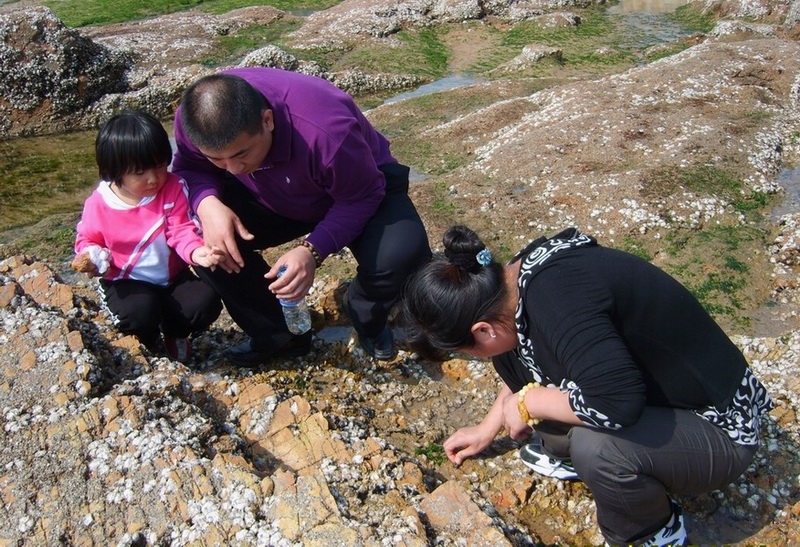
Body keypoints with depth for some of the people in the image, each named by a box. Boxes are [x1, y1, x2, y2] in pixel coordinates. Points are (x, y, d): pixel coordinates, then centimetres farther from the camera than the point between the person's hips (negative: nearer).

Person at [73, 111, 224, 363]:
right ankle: (149, 336, 8)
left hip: (173, 277, 2)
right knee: (138, 313, -33)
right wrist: (92, 258, -18)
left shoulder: (173, 189, -12)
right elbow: (87, 239, 5)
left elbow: (181, 230, -17)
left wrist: (196, 251, -39)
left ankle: (174, 332, 14)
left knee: (206, 302, -22)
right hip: (126, 283, -1)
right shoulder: (99, 204, -12)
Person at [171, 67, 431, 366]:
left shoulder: (325, 131, -42)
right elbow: (190, 168, -10)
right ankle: (277, 333, 2)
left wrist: (312, 250, -40)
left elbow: (361, 198, -28)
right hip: (272, 197, 4)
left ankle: (366, 320, 4)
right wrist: (207, 204, -34)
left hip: (361, 185, -4)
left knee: (401, 253, -34)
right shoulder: (194, 118, -27)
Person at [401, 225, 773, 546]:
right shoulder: (523, 275, -5)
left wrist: (528, 402, -24)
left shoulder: (556, 299, -33)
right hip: (652, 394, 8)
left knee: (596, 445, -34)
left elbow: (617, 403, -41)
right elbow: (522, 367, 13)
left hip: (717, 431, -7)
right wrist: (488, 428, 22)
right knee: (516, 358, -1)